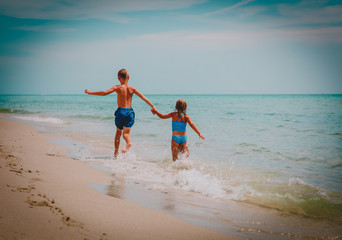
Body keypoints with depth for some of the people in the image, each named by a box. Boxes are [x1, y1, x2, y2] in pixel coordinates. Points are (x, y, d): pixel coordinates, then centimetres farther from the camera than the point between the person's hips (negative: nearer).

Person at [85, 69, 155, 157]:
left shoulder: (117, 88, -5)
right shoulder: (132, 89, 4)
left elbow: (104, 93, -15)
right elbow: (143, 97, 1)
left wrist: (90, 92, -8)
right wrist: (152, 106, 5)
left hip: (120, 111, -1)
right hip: (130, 112, 2)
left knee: (119, 132, 18)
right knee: (126, 133, 5)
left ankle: (116, 151, 16)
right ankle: (128, 143, -28)